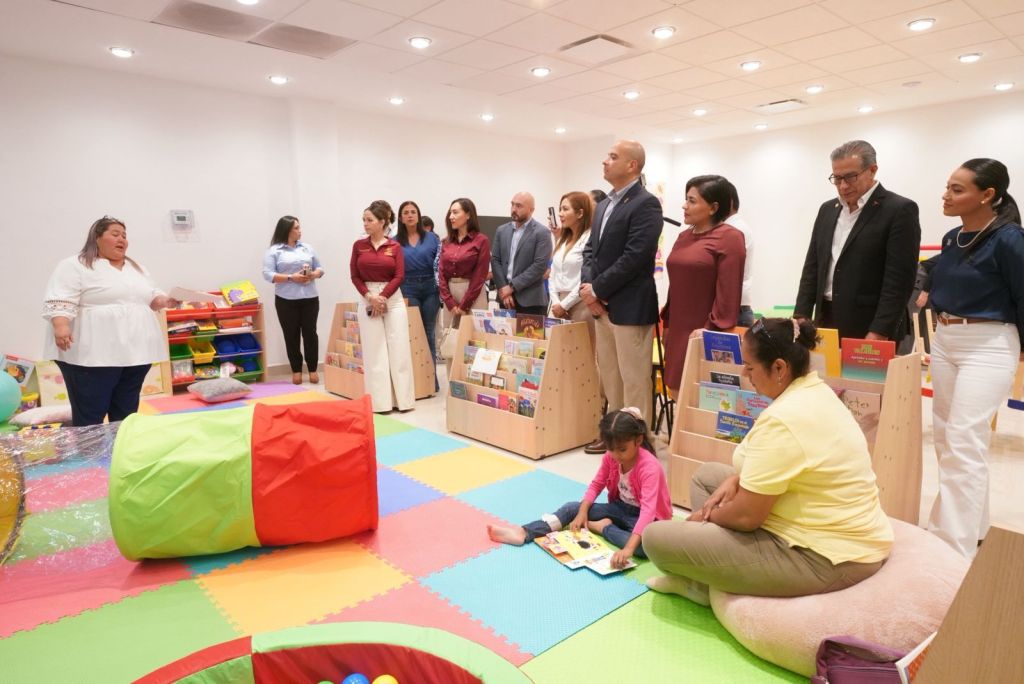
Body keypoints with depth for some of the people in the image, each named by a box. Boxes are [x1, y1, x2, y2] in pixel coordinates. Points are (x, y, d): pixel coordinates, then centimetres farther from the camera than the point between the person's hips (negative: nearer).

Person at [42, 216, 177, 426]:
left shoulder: (137, 269, 20)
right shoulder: (74, 266, -2)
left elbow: (152, 298, 24)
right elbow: (59, 302, -11)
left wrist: (164, 300, 3)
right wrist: (61, 326, -27)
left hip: (135, 352, 7)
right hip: (93, 355, -6)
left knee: (126, 414, 12)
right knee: (90, 418, -3)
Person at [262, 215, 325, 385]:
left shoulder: (307, 247, 12)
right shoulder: (274, 251, 0)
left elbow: (320, 268, 15)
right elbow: (267, 274, -7)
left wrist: (314, 274, -8)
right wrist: (291, 278, -18)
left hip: (310, 298, 3)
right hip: (286, 300, -2)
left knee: (310, 333, 3)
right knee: (291, 335, 4)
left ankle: (313, 369, 13)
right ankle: (296, 370, 15)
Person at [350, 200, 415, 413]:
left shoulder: (395, 246, 1)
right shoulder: (358, 245, 5)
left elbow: (399, 276, -5)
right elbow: (355, 277, 3)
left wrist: (383, 296, -14)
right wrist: (370, 296, -11)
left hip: (393, 299, -1)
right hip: (368, 300, 1)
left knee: (398, 349, 0)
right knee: (374, 351, 2)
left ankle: (403, 399, 8)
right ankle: (380, 401, 9)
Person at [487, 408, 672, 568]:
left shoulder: (649, 466, -31)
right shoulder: (611, 457, -10)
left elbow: (648, 510, -41)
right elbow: (596, 485, -2)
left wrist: (628, 548, -53)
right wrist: (582, 512, -19)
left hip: (643, 516, -6)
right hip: (620, 508, 6)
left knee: (646, 544, -39)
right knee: (573, 508, -8)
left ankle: (603, 527, -16)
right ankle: (524, 533, -19)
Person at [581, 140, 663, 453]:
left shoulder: (646, 203, -11)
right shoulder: (603, 205, 17)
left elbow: (635, 257, -19)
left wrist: (597, 289, -14)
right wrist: (588, 286, -3)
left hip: (630, 307, -8)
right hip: (603, 305, 8)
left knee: (634, 379, 0)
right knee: (609, 376, 15)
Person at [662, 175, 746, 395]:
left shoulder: (729, 238, -10)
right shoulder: (684, 236, 13)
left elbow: (728, 295, -14)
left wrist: (713, 334, -16)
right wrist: (667, 324, 16)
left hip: (706, 335, -7)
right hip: (679, 332, 7)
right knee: (678, 392, 11)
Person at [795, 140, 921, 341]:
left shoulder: (900, 210, -7)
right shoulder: (827, 210, 12)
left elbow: (899, 280, -13)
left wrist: (879, 333, -19)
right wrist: (801, 317, 2)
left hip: (871, 329, -5)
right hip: (826, 323, 5)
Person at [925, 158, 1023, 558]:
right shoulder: (951, 239, 6)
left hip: (988, 346, -8)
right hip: (944, 341, 8)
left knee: (964, 445, -10)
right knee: (946, 439, 14)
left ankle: (956, 549, -3)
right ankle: (972, 527, 30)